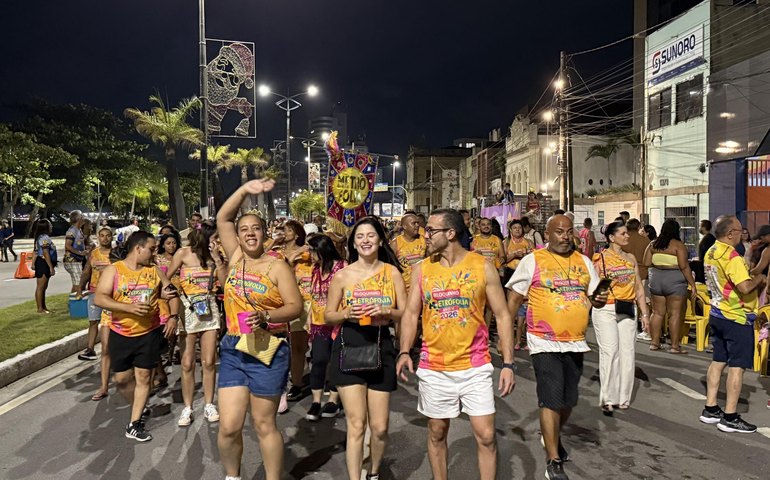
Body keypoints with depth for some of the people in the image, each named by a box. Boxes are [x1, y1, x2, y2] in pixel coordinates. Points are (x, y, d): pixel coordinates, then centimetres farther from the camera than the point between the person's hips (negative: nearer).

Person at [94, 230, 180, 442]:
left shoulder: (154, 271, 4)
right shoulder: (113, 270, -5)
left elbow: (172, 294, 11)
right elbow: (99, 298, -15)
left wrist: (173, 316, -5)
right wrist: (129, 307, -26)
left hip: (149, 333, 1)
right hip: (121, 334, -1)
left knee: (143, 377, 2)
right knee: (122, 379, 7)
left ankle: (134, 424, 12)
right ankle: (139, 408, 34)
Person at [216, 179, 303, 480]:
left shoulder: (277, 267, -5)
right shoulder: (235, 258, 7)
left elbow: (296, 306, -8)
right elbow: (222, 218, 6)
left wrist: (266, 316, -22)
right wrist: (245, 189, -2)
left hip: (268, 351, -4)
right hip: (233, 349, 4)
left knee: (264, 425, 7)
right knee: (228, 426, 4)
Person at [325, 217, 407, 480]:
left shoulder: (392, 272, 3)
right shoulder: (342, 275, 1)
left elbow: (405, 313, 4)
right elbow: (329, 315, 7)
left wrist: (386, 312, -15)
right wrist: (346, 313, -13)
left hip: (380, 348, 1)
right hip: (348, 348, -1)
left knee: (380, 427, 9)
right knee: (356, 426, -3)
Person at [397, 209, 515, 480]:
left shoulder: (482, 267, -4)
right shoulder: (422, 269, 1)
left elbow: (502, 316, -1)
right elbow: (411, 313, 2)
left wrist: (508, 363, -7)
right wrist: (404, 351, -14)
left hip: (475, 367, -2)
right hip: (434, 369, 2)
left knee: (486, 436, 1)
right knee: (436, 433, 14)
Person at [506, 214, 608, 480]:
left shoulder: (584, 262, 9)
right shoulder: (532, 261, -5)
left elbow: (594, 297, 15)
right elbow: (513, 299, -3)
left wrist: (598, 300, -10)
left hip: (575, 343, 5)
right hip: (545, 343, -5)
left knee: (568, 400, 17)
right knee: (551, 401, -4)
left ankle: (553, 437, 45)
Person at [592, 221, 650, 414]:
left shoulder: (631, 257, 13)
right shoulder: (600, 257, -3)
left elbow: (638, 287, 15)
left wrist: (644, 312, 12)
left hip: (627, 310, 5)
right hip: (606, 310, -5)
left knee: (627, 353, 4)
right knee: (610, 352, -7)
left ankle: (623, 398, 15)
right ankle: (608, 399, 1)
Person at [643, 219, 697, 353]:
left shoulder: (653, 244, 6)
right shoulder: (678, 245, -9)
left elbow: (647, 264, 5)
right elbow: (684, 267, -13)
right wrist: (692, 284, -8)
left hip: (656, 279, 5)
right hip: (675, 281, -5)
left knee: (657, 312, 11)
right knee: (675, 313, 0)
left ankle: (654, 342, 15)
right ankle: (674, 345, 3)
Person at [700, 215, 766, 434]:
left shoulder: (711, 253, 8)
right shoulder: (731, 256, -21)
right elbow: (745, 287, -28)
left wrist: (754, 278, 11)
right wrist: (759, 278, -9)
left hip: (717, 314, 9)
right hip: (737, 318, -9)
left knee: (718, 361, 14)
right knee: (737, 366, -2)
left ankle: (710, 409, 20)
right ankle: (730, 417, 4)